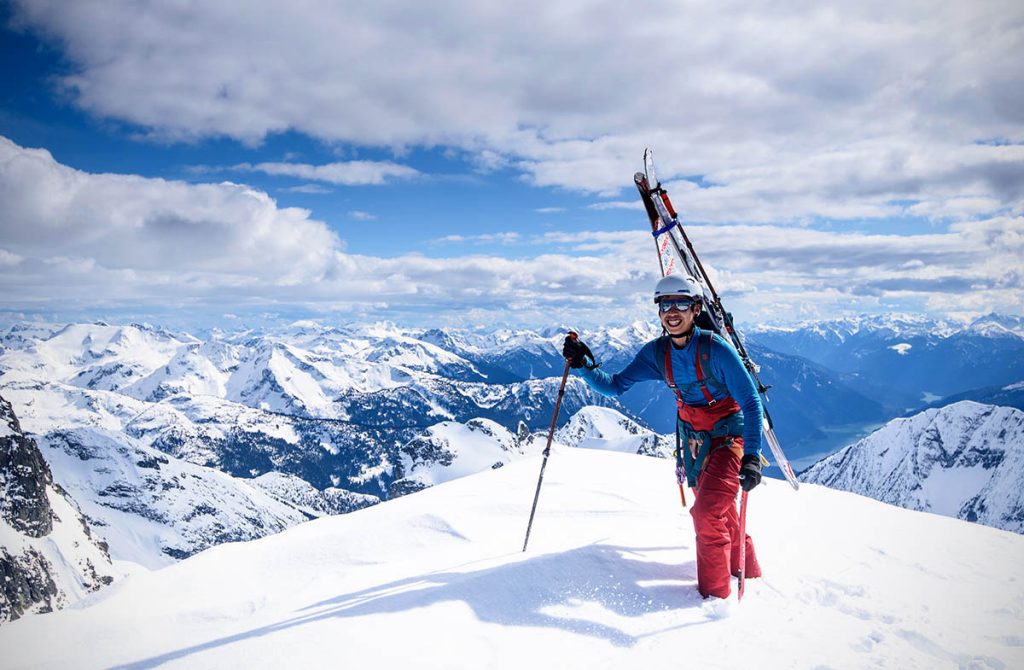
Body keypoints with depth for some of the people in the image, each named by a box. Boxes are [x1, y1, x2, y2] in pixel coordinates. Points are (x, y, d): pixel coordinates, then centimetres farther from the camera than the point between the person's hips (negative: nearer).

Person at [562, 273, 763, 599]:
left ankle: (716, 593, 0)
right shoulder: (656, 353, -6)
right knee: (722, 516, 18)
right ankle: (748, 574, 40)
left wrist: (751, 456, -30)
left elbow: (751, 401, -21)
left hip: (730, 437, -6)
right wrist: (582, 365, -21)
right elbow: (615, 386, -4)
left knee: (707, 513, -18)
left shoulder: (715, 348, -22)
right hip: (694, 440, 6)